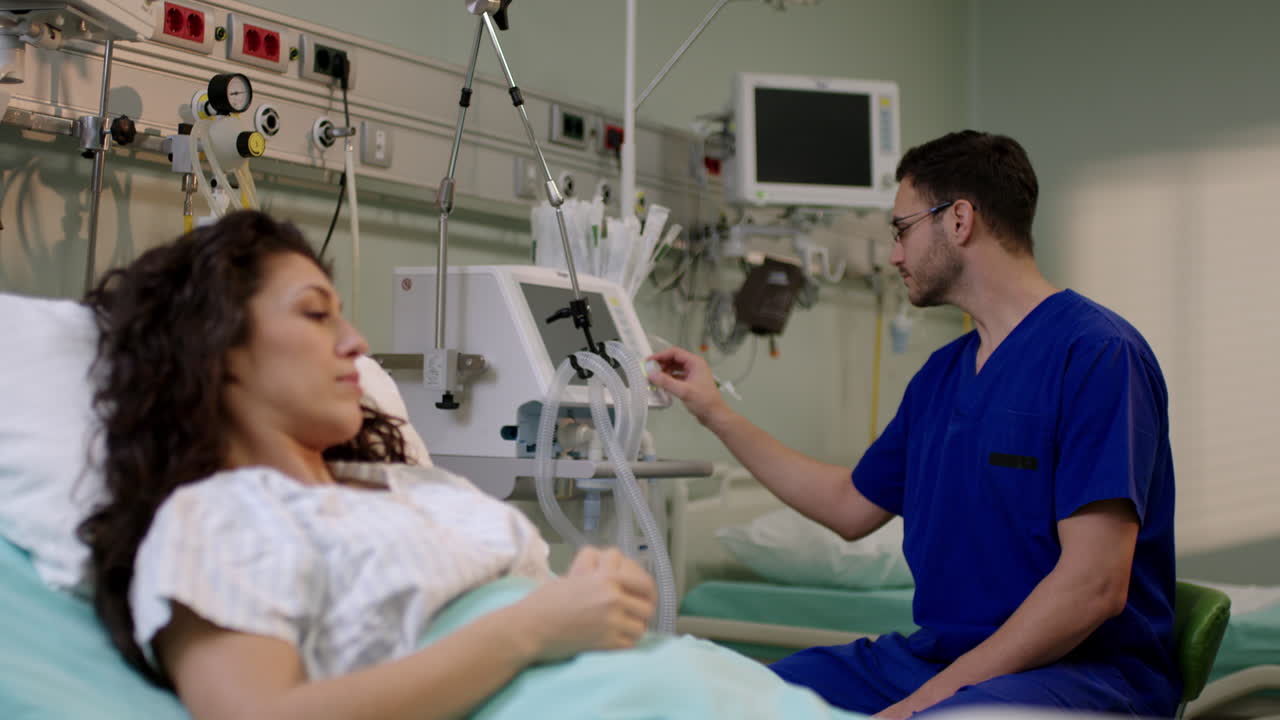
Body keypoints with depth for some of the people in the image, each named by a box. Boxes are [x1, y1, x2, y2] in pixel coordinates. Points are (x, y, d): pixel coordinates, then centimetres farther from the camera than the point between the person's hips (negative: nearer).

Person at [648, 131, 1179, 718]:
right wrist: (716, 414, 26)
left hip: (1080, 666, -7)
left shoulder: (1096, 353, -12)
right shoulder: (939, 376, 15)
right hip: (936, 655, 8)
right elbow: (852, 506, 26)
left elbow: (1094, 586, -20)